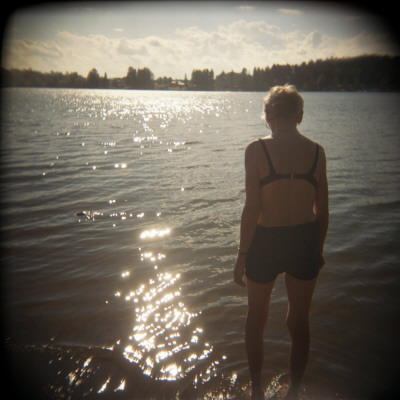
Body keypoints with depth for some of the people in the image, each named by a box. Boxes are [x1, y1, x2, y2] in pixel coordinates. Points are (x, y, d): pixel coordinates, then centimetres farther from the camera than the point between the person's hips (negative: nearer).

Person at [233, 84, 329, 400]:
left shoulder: (257, 150, -13)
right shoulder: (316, 151, -3)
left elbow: (252, 210, -15)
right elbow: (322, 211, 1)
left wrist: (242, 255, -5)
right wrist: (319, 249, 15)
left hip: (266, 242, -2)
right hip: (305, 242, 3)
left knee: (256, 320, 21)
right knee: (299, 322, 21)